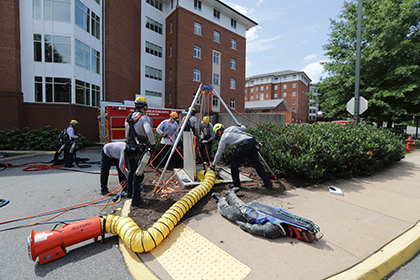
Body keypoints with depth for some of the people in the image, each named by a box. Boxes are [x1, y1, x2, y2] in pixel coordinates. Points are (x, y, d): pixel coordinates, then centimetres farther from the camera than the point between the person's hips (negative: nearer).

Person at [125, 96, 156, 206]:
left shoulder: (128, 118, 12)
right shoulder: (144, 118, -13)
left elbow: (127, 134, 17)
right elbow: (149, 132, -29)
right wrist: (153, 144, -16)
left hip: (129, 148, 8)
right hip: (139, 149, -8)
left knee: (131, 171, 23)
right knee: (138, 173, -1)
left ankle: (129, 192, 41)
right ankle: (136, 199, 5)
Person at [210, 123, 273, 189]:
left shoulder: (223, 138, 8)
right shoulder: (231, 128, 22)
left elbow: (218, 153, 13)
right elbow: (244, 128, 27)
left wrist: (213, 165, 23)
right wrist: (240, 125, 51)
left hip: (245, 144, -8)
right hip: (253, 140, 8)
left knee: (234, 162, 8)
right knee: (256, 162, 16)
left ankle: (236, 183, 16)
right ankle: (267, 182, 22)